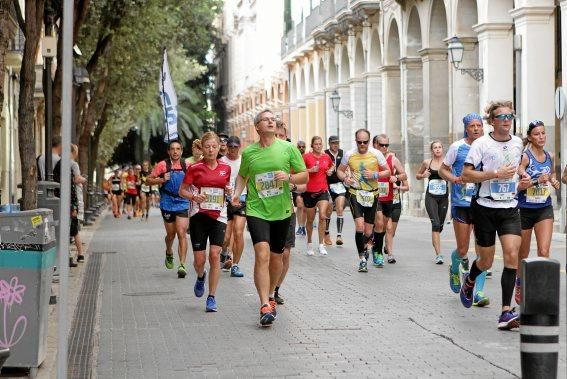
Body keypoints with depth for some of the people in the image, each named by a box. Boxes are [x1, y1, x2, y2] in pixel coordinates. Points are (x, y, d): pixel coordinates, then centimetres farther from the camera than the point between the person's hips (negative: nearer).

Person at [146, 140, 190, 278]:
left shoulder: (186, 166, 4)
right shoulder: (163, 165, -3)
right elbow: (148, 180, 0)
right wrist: (161, 180, -16)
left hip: (182, 203, 0)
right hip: (167, 204, 0)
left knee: (182, 234, -12)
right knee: (171, 234, 12)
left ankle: (182, 265, -15)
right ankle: (169, 253, 43)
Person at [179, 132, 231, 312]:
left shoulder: (225, 168, 6)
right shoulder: (195, 168, -3)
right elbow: (182, 190, 2)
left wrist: (229, 191, -2)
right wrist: (194, 197, -17)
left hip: (218, 216, 2)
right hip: (199, 215, -1)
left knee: (215, 254, -11)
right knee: (199, 259, -2)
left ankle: (212, 297, -1)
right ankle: (201, 277, 36)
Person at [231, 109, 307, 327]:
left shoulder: (288, 148, -1)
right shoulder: (249, 152, 1)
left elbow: (304, 176, 4)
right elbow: (242, 176, 18)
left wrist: (289, 177, -16)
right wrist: (237, 193, 1)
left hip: (282, 211, 2)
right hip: (256, 211, -2)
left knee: (276, 257, 13)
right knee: (262, 255, -17)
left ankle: (271, 295, 38)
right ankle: (265, 306, -20)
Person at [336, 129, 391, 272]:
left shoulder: (376, 154, -2)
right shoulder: (349, 154, -1)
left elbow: (387, 171, 4)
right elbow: (340, 170, 11)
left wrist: (375, 175, -14)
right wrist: (345, 178, -11)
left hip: (372, 195, 1)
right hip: (355, 194, -1)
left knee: (368, 232, 6)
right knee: (360, 226, -20)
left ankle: (363, 248, 41)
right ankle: (362, 258, -8)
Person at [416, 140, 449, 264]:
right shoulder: (427, 162, 4)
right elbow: (417, 175, 18)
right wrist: (423, 175, -3)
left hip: (443, 197, 1)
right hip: (431, 196, -1)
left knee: (440, 225, 10)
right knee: (435, 223, -15)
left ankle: (435, 246, 34)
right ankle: (438, 254, -20)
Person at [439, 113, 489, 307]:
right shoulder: (457, 147, -2)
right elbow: (443, 170, 6)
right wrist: (454, 179, -14)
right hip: (461, 203, -2)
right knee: (462, 250, 4)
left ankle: (479, 293, -3)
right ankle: (455, 268, 40)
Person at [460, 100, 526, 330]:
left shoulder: (517, 143, 8)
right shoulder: (481, 144, -8)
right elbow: (466, 175, -13)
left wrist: (522, 179, 8)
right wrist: (497, 174, -21)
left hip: (510, 208, 3)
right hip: (485, 209, -3)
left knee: (512, 255, -15)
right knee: (486, 261, 9)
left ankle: (506, 313, -14)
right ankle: (469, 282, 46)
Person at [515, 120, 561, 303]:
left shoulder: (550, 157, 4)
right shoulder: (524, 157, -12)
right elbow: (516, 185, -18)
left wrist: (554, 182, 2)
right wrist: (537, 181, -29)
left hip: (544, 209, 3)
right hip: (525, 209, -3)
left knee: (544, 252, -13)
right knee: (523, 255, 12)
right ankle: (520, 286, 34)